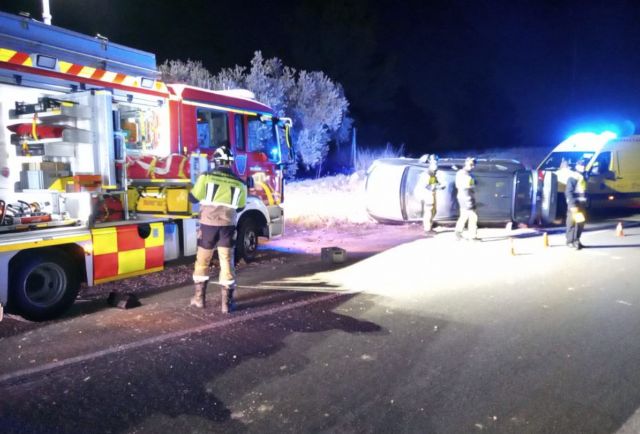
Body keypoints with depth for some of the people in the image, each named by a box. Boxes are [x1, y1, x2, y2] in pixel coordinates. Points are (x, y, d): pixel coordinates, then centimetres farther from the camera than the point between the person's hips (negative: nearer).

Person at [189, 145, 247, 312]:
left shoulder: (206, 177, -6)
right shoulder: (239, 183, 1)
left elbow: (193, 197, 3)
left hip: (208, 225, -1)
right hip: (227, 227, 1)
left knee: (202, 262, 15)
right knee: (227, 264, 4)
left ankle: (199, 298, 23)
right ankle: (227, 303, 4)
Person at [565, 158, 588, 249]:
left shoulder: (583, 177, 15)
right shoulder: (573, 177, -11)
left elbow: (584, 191, 20)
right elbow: (568, 192, -17)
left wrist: (585, 202, 14)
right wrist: (573, 204, -22)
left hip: (582, 203, 8)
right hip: (574, 204, -8)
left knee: (580, 222, 11)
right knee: (572, 222, -3)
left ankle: (576, 240, 20)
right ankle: (570, 241, 3)